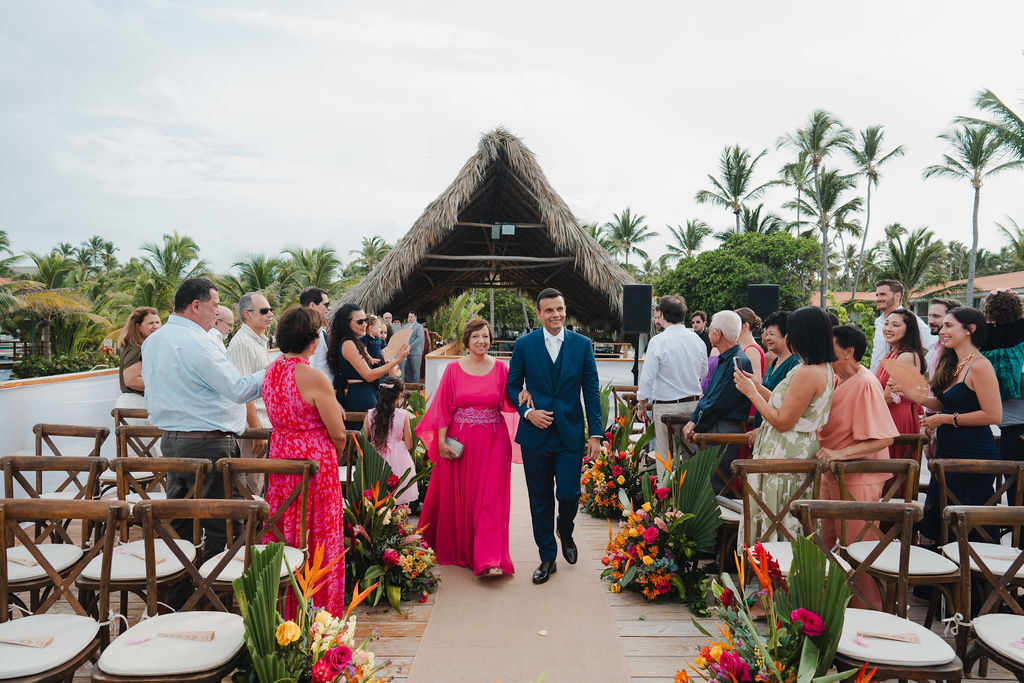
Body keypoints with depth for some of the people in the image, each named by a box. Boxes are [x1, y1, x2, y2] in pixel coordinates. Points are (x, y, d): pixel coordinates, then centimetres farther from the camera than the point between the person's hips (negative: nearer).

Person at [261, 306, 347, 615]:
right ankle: (320, 609, 19)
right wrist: (334, 457, 6)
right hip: (314, 461, -7)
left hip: (280, 456, 7)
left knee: (283, 532, 17)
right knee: (319, 533, 7)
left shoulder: (271, 371, 1)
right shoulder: (314, 378, -20)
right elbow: (338, 433, -15)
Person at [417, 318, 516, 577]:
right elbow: (444, 407, -1)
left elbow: (510, 400, 3)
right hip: (460, 442, 0)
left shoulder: (500, 368, 2)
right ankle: (457, 548, 33)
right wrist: (442, 441, -6)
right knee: (457, 496, 11)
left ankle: (490, 560, -3)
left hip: (492, 442, 0)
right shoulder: (454, 369, 0)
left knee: (490, 497, -3)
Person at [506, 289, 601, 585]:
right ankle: (547, 558, 24)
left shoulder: (582, 344, 1)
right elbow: (513, 386, 6)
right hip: (535, 434, 0)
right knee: (540, 500, 7)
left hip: (570, 433, 0)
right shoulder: (524, 345, 0)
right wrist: (527, 412, -11)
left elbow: (591, 391, 2)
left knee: (569, 494, -2)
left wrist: (595, 433, -2)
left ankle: (565, 533, 33)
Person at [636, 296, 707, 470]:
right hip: (694, 404, 5)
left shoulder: (658, 341, -13)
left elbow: (647, 377, -11)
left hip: (666, 407, -5)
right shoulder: (697, 340, 3)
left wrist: (641, 405, 1)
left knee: (665, 458, 2)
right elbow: (703, 373, 16)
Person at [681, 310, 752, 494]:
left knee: (714, 488, -7)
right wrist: (693, 421, 6)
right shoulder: (723, 360, 17)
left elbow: (718, 404, -18)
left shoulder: (738, 362, -15)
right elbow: (708, 396, 19)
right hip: (711, 428, 9)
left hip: (726, 431, -9)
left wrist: (696, 426, -8)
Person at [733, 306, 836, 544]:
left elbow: (783, 421, -20)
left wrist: (751, 392, -12)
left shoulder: (808, 374, -22)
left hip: (786, 456, -10)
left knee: (774, 522, 0)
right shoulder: (823, 368, 9)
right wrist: (757, 386, 14)